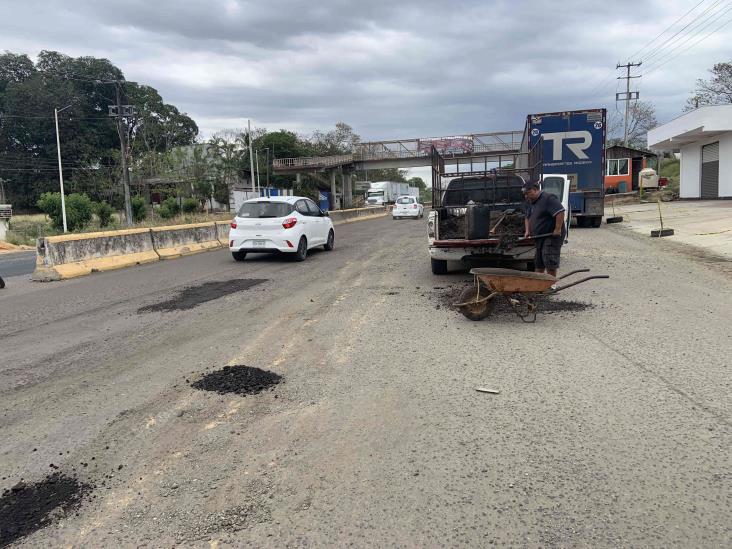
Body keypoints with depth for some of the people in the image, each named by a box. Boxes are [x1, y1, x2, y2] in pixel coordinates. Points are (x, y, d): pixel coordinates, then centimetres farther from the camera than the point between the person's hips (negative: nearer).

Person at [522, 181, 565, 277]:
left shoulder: (548, 198, -14)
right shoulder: (531, 203, 16)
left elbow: (560, 212, -24)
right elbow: (527, 218, 28)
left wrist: (558, 229, -26)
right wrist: (527, 231, 13)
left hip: (551, 236, -9)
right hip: (539, 237, 9)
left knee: (549, 262, -10)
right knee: (538, 263, 13)